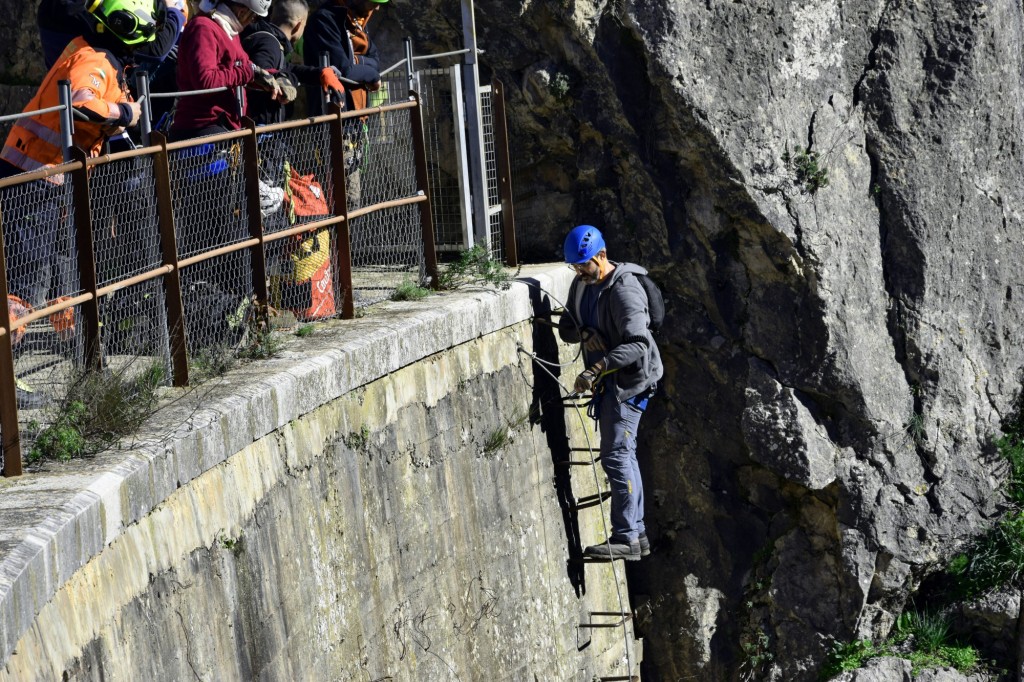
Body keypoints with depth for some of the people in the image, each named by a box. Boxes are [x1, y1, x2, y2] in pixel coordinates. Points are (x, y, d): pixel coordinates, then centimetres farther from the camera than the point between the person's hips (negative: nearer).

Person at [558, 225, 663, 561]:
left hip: (629, 380, -9)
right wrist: (583, 333, -11)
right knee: (623, 456, 14)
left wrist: (598, 367, -36)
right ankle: (636, 533, 21)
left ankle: (625, 539, -12)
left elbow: (637, 344, -29)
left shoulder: (624, 290, -21)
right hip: (609, 381, 10)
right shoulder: (582, 284, 7)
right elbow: (566, 327, 12)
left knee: (616, 455, -13)